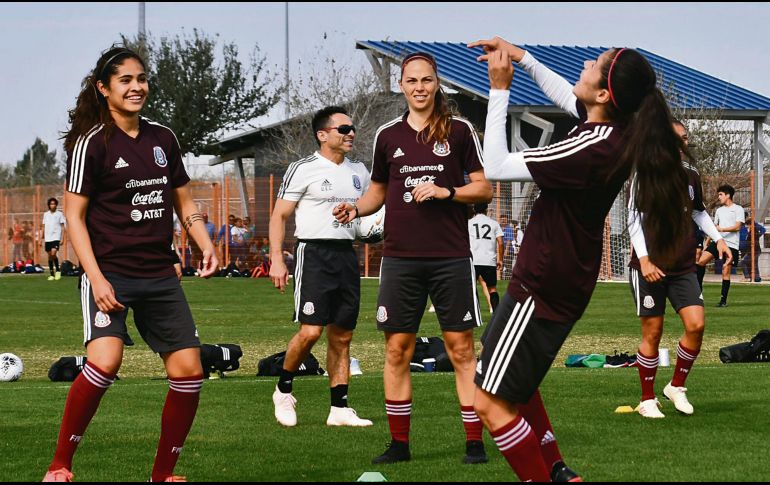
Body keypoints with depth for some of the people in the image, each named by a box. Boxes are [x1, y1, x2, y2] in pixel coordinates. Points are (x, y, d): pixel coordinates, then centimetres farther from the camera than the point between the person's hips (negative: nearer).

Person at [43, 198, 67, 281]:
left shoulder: (59, 214, 1)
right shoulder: (46, 214, 12)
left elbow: (62, 227, 2)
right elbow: (44, 227, 16)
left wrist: (62, 238, -6)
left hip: (56, 237, -4)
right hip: (47, 238, 4)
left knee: (53, 253, -20)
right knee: (49, 256, 4)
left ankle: (57, 270, -2)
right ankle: (52, 274, 10)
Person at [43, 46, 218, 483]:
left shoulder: (163, 139, 11)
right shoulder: (92, 143, -5)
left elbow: (184, 202, 21)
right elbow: (75, 216, -7)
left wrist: (206, 246, 4)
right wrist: (96, 278, -16)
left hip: (160, 276, 6)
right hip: (110, 273, -6)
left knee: (189, 371, 0)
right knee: (105, 362, -27)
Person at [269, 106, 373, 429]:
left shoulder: (358, 171, 15)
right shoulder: (304, 169, -4)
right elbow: (279, 216, -3)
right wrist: (276, 260, -11)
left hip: (347, 254, 6)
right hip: (315, 253, -6)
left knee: (342, 336, 5)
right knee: (311, 330, -15)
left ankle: (339, 409, 8)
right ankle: (284, 390, 7)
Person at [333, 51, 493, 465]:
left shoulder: (459, 130, 2)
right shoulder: (388, 135, 9)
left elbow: (483, 189, 3)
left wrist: (445, 191, -13)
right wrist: (356, 209, -1)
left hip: (450, 256, -2)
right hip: (400, 257, 3)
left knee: (461, 349, -2)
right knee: (397, 350, 3)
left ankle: (474, 443, 3)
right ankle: (399, 443, 12)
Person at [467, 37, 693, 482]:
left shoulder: (589, 150, -31)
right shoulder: (619, 130, -4)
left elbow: (495, 167, -23)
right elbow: (565, 95, 20)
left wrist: (499, 89, -16)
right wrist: (520, 56, 14)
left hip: (542, 291, -10)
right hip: (567, 283, 10)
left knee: (491, 403, -4)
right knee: (514, 383, 27)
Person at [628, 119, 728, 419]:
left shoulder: (691, 177, 9)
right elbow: (634, 220, -8)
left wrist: (717, 238, 13)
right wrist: (644, 260, -17)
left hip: (683, 269, 4)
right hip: (650, 268, -4)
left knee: (696, 325, -10)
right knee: (653, 333, -1)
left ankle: (677, 387, 9)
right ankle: (647, 401, 13)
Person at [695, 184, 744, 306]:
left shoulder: (738, 209, -1)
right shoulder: (719, 210, 19)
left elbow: (737, 227, -11)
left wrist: (722, 229, -22)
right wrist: (707, 241, 19)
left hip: (731, 244, -6)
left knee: (726, 272, -6)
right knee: (701, 261, -10)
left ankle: (723, 300, -1)